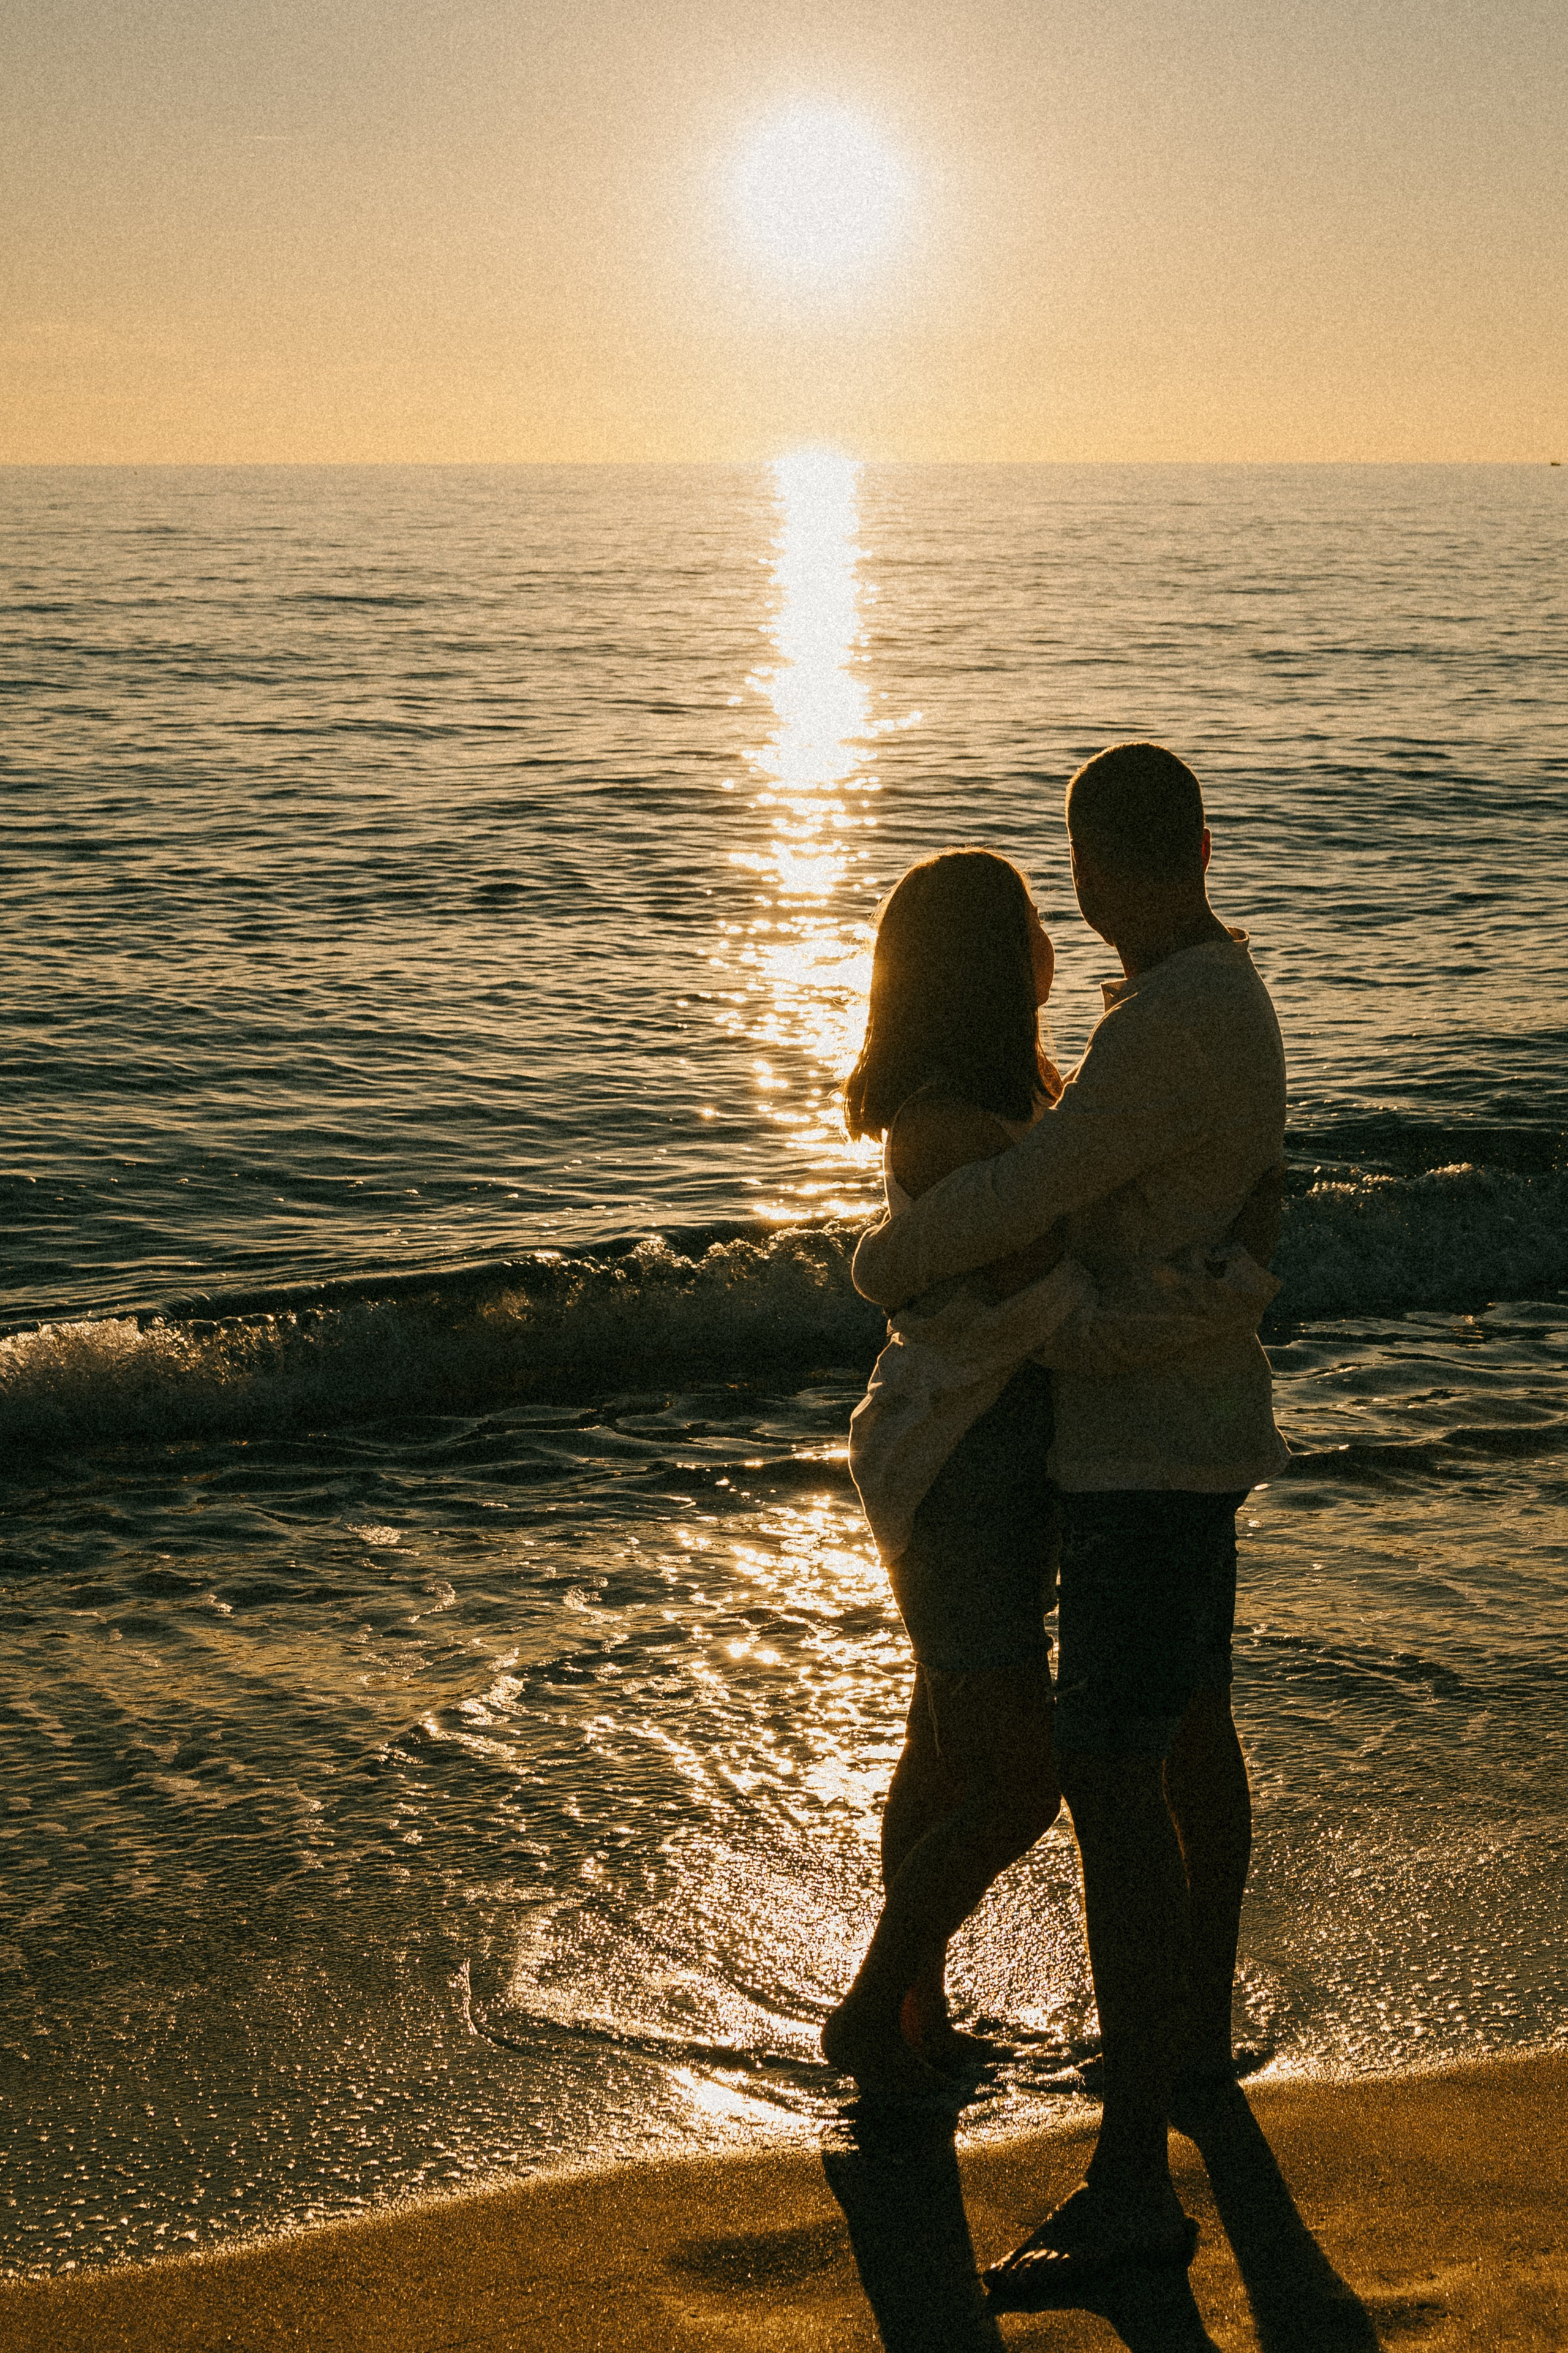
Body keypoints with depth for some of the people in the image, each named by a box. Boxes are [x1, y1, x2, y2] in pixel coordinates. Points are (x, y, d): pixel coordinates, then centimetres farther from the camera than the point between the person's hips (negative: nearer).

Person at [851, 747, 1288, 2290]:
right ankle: (1202, 2039, 44)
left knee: (1111, 1782, -13)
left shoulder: (1175, 1029, -26)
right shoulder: (1216, 990, 8)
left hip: (1151, 1453, -11)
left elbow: (1015, 1198, -28)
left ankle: (1131, 2185, -12)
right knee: (1190, 1728, 24)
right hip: (1185, 1427, 11)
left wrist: (885, 1266, -8)